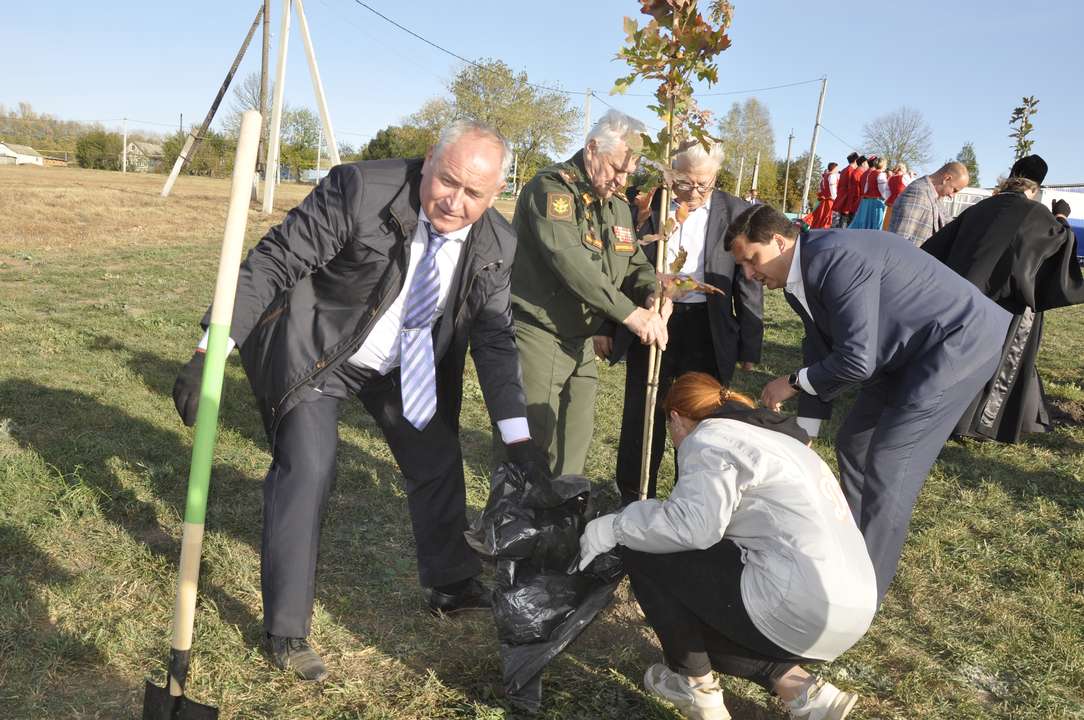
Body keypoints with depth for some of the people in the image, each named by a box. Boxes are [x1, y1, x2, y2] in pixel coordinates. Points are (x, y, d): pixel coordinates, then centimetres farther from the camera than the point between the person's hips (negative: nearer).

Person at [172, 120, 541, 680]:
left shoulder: (495, 245, -13)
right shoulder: (359, 191, -28)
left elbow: (494, 339, -6)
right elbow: (269, 263, -26)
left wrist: (519, 441, -11)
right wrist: (210, 354, -33)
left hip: (407, 366, 5)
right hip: (315, 351, -5)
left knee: (439, 463, 11)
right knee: (306, 471, -15)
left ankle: (453, 587, 36)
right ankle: (286, 632, 4)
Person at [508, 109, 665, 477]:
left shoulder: (618, 204, 12)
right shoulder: (551, 187, -15)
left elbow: (634, 261, 15)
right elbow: (570, 261, -27)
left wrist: (651, 294, -9)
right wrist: (629, 313, -28)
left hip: (581, 340, 8)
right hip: (537, 336, -8)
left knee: (576, 440, 15)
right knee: (534, 442, -4)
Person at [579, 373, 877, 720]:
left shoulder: (710, 437, -4)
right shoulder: (774, 435, 24)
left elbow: (693, 525, -20)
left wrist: (614, 528, -7)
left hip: (801, 610, -10)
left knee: (641, 550, 0)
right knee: (700, 612, 27)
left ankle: (694, 684, 14)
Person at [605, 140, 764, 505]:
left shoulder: (735, 212, 1)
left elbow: (749, 283, 3)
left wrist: (749, 347, 2)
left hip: (707, 333, 0)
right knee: (642, 418, 7)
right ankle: (632, 500, 25)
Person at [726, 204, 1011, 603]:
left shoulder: (836, 257, -27)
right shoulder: (801, 277, 3)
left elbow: (856, 361, -30)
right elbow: (822, 354, 10)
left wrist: (793, 382, -14)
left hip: (961, 341, -10)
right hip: (909, 353, 10)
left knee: (889, 468, -9)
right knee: (853, 444, 15)